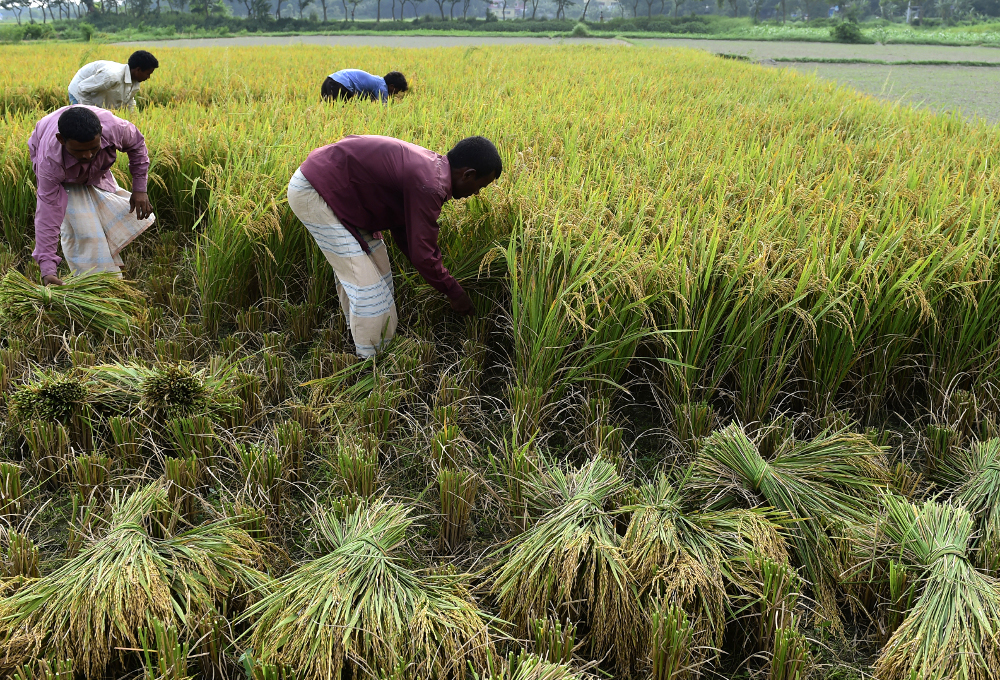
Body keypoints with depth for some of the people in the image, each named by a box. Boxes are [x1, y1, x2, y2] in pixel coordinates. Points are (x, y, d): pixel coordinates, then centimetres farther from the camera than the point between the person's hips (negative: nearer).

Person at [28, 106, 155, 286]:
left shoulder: (113, 127, -42)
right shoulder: (49, 162, -46)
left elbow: (136, 144, -16)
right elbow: (47, 215, -43)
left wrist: (139, 189, -14)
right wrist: (47, 269, -48)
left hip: (96, 171, 4)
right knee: (80, 229, -18)